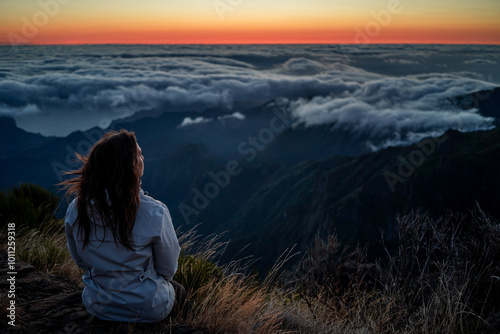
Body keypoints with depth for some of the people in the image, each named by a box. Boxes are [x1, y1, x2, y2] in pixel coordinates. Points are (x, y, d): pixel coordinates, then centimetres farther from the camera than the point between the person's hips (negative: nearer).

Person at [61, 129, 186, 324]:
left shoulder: (74, 210, -17)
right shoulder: (154, 213, -29)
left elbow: (80, 261, 0)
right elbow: (168, 269, -14)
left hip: (97, 307, 5)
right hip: (148, 309, -4)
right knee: (179, 292, 31)